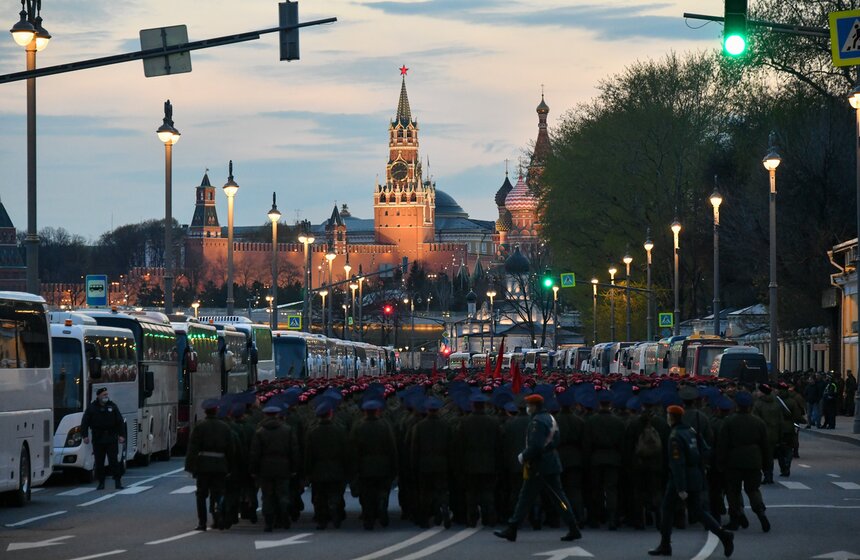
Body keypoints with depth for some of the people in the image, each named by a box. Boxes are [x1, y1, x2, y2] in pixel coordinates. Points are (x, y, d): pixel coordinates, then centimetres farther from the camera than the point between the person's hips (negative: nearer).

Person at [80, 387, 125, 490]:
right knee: (99, 462, 3)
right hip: (98, 440, 0)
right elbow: (84, 423, 4)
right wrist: (85, 435, -4)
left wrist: (120, 435, 1)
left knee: (113, 461, -4)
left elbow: (119, 422, 8)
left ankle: (118, 482, -2)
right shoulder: (91, 408, 3)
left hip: (111, 439, 0)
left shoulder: (112, 406, 7)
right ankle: (101, 482, 11)